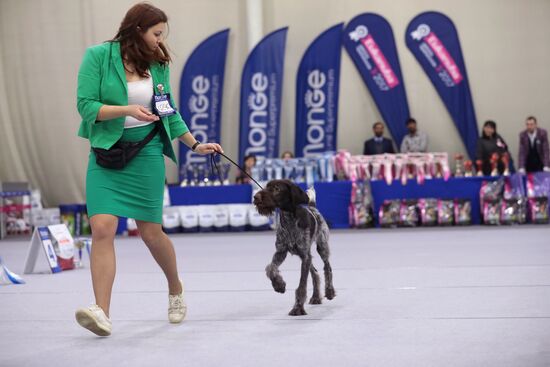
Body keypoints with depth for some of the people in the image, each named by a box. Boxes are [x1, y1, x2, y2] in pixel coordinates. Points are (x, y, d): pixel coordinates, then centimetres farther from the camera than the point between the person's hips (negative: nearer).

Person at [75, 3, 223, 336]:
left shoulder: (159, 64, 5)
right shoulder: (98, 56, -5)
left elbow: (169, 112, 16)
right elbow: (86, 105, -11)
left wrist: (195, 145, 15)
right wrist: (127, 110, -22)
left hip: (147, 153, 2)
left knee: (151, 231, 6)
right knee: (103, 228, -15)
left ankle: (176, 290, 32)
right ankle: (102, 312, -17)